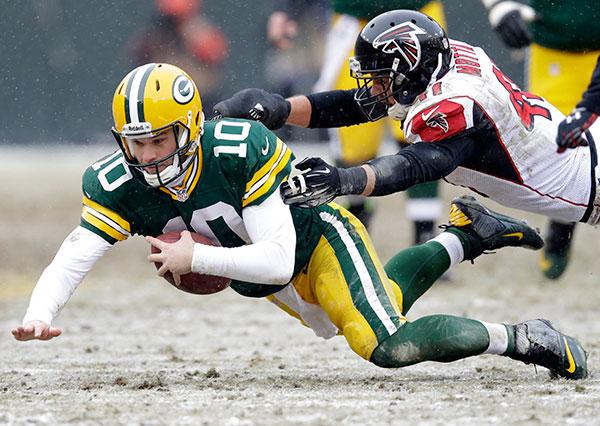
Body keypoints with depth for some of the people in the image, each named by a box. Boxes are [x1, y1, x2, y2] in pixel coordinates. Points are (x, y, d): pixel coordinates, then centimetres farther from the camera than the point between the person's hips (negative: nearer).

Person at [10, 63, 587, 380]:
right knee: (369, 312, 27)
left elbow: (278, 261, -38)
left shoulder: (242, 150, -38)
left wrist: (195, 256, -40)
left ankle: (520, 338, -4)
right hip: (263, 280, 7)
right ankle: (460, 237, 44)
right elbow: (70, 261, -31)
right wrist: (39, 315, -51)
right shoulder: (118, 185, -25)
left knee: (390, 346, -24)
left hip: (316, 236, -7)